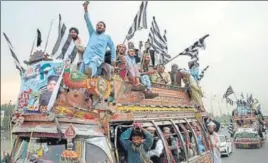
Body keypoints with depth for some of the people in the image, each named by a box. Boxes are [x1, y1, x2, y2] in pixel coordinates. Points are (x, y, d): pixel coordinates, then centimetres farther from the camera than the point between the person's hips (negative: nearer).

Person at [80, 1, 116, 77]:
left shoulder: (107, 37, 23)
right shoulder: (92, 33, 27)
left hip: (97, 58, -3)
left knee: (89, 70, -32)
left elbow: (112, 48, 23)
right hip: (86, 57, 3)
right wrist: (86, 10, 8)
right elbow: (88, 22, 19)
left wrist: (113, 59, 11)